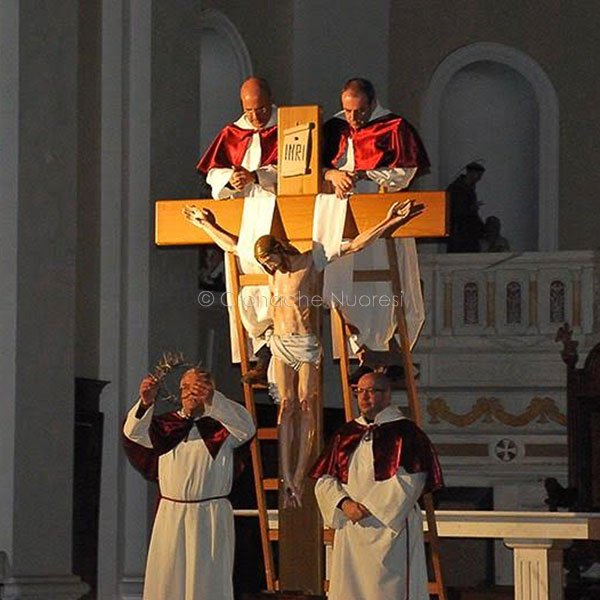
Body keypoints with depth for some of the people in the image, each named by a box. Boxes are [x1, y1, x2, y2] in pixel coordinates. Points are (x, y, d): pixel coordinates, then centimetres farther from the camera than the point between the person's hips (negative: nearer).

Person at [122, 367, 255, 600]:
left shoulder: (222, 425, 2)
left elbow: (246, 427, -19)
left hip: (210, 518, -3)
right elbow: (134, 432, -6)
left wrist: (213, 400, -35)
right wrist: (145, 402, -28)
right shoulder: (166, 425, 9)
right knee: (166, 581, 2)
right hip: (170, 514, 3)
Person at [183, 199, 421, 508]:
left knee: (305, 406, -4)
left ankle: (298, 478, -6)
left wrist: (388, 222, -16)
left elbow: (355, 245, -9)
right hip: (280, 343, 5)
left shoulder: (309, 262, -5)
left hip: (305, 343, -5)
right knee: (286, 406, -1)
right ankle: (287, 479, -6)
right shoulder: (269, 267, 10)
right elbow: (232, 245, 24)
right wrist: (205, 224, 32)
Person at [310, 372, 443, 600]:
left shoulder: (404, 432, -2)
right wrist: (344, 503, -9)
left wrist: (370, 508, -14)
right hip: (349, 529, 5)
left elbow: (407, 482, -11)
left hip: (391, 527, -5)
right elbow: (325, 479, 10)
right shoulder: (345, 434, 15)